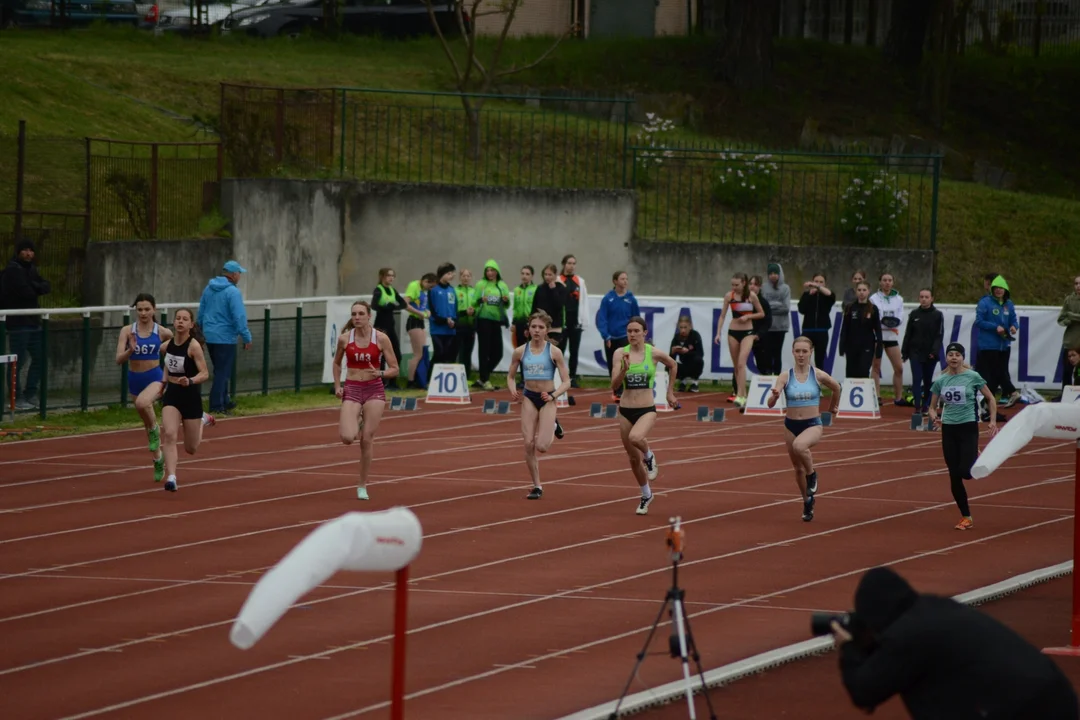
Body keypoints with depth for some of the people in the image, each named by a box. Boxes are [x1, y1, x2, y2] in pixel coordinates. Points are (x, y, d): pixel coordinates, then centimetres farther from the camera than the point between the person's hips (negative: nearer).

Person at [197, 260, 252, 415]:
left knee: (221, 371, 20)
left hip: (209, 336, 8)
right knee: (222, 373, -2)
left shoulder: (209, 289, 8)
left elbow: (201, 313, 16)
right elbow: (239, 317, -20)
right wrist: (247, 338, -13)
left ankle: (224, 402, 28)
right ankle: (216, 406, -2)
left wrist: (202, 332, 27)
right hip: (225, 337, -8)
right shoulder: (233, 292, -16)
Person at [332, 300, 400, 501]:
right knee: (347, 438, -17)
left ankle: (363, 486, 12)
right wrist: (337, 386, 3)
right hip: (352, 390, 1)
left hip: (374, 390, -1)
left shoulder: (381, 338, -7)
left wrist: (380, 373, -21)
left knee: (367, 441, -2)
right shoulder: (344, 339, -3)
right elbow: (337, 363, 16)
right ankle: (357, 422, 21)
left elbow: (394, 369, -1)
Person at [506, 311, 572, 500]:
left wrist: (553, 396, -21)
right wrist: (513, 391, -11)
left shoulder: (554, 352, -7)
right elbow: (511, 376, 10)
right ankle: (536, 486, 9)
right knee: (529, 444, -5)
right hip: (529, 398, 2)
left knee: (542, 446, -11)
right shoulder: (520, 352, -1)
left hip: (547, 400, -2)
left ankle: (552, 428, 25)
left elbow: (566, 382, -5)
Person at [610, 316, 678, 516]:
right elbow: (615, 385, -10)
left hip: (647, 409, -3)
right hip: (626, 410, 3)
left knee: (635, 438, -35)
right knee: (634, 459, 12)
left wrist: (670, 392, 17)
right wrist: (624, 369, -26)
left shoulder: (654, 353, -6)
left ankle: (649, 457, -1)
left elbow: (672, 365, 15)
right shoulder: (620, 353, -4)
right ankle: (646, 495, 34)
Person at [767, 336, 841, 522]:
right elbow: (770, 404, -14)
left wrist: (834, 407, 25)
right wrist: (774, 396, -36)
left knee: (799, 446, -36)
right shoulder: (785, 376, -8)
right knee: (798, 468, 14)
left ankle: (812, 474, -7)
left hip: (813, 424, -3)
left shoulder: (819, 375, -8)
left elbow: (836, 387, 13)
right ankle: (807, 502, 37)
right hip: (791, 425, 3)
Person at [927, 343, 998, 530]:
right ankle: (966, 518, 13)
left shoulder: (973, 377, -5)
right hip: (948, 429, 3)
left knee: (965, 472, -16)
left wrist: (993, 421, -6)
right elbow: (932, 407, 10)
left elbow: (991, 399, 3)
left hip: (968, 428, -3)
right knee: (954, 477, 2)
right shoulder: (940, 381, 3)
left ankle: (978, 460, 23)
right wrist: (933, 416, -12)